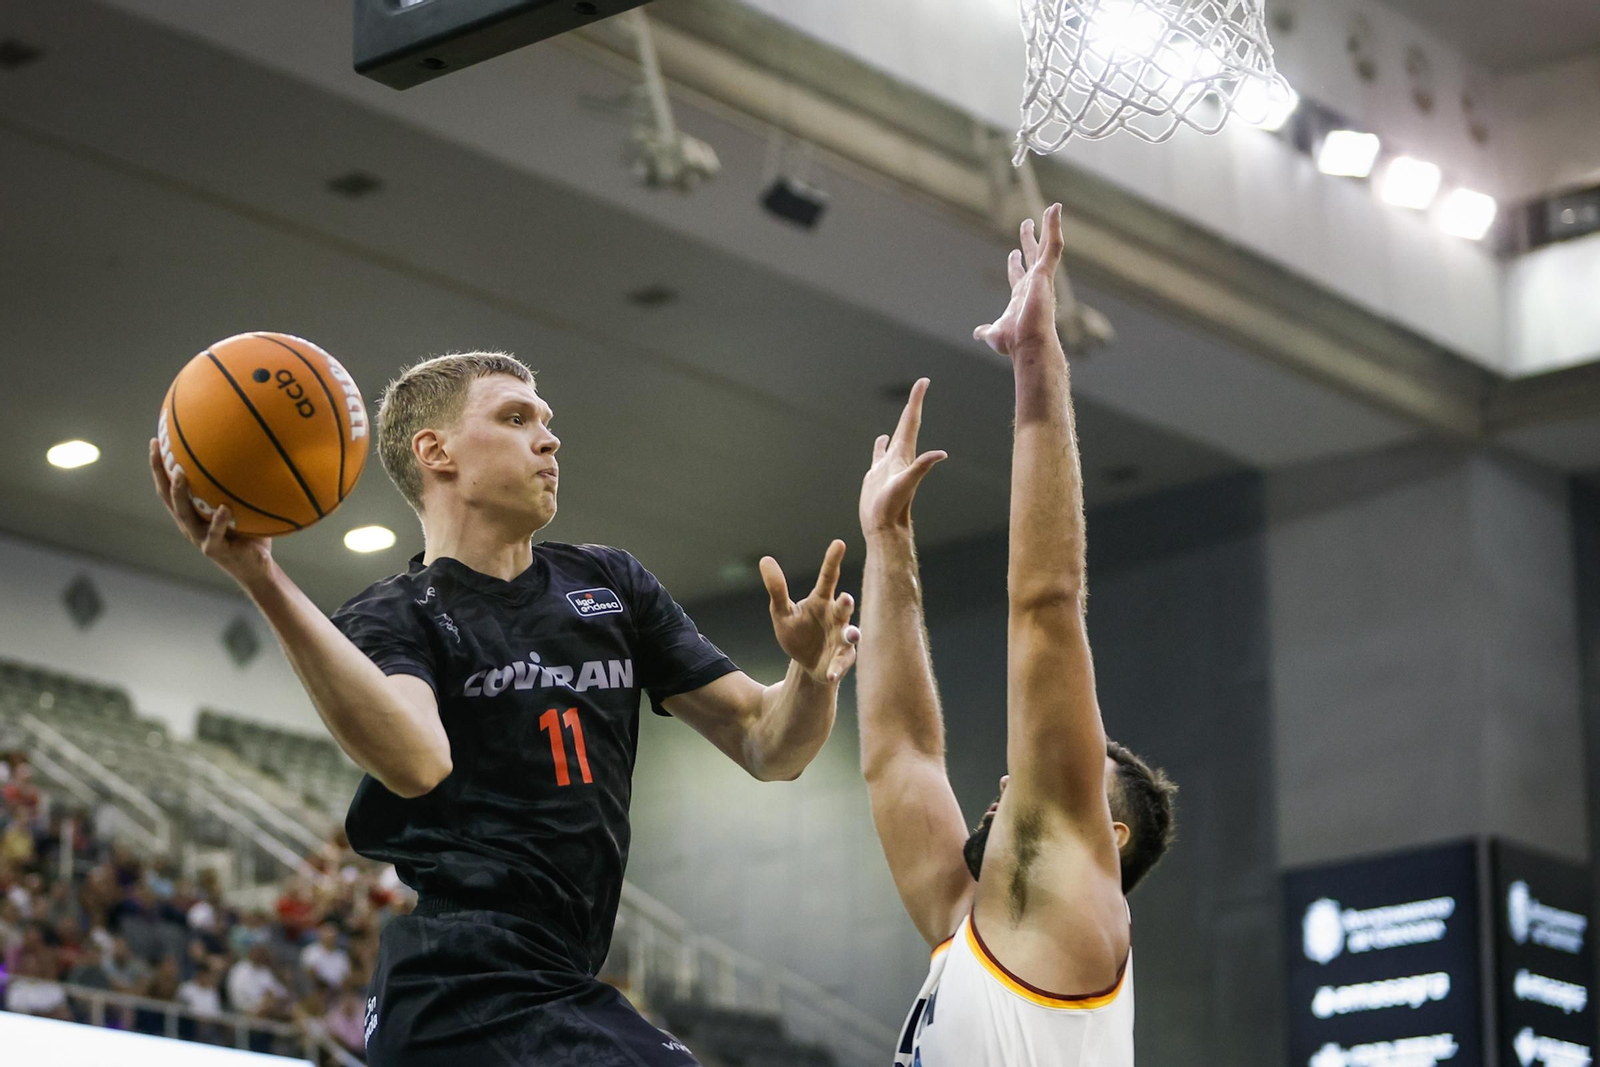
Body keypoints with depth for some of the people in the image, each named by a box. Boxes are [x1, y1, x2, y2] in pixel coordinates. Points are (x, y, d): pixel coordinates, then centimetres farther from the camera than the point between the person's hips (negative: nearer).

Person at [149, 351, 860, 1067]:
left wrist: (812, 672, -8)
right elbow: (418, 761, -25)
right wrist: (265, 584, -35)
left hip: (563, 997, 7)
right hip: (469, 1000, -7)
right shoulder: (389, 618, 0)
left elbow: (767, 747, 15)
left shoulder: (610, 583, 17)